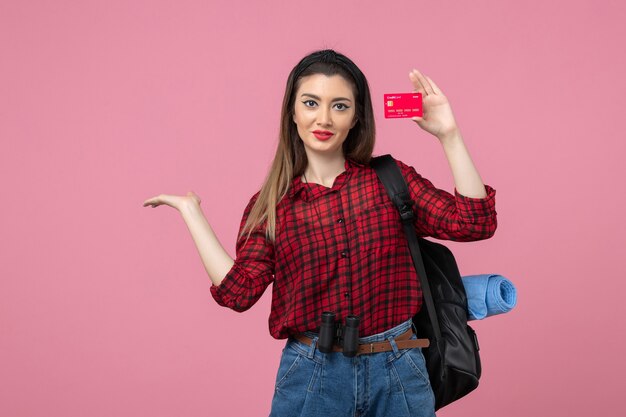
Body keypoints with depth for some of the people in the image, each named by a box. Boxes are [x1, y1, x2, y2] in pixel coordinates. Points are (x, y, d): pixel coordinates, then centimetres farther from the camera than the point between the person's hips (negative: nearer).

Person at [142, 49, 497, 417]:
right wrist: (191, 209, -3)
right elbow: (238, 290, -9)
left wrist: (449, 135, -11)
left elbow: (475, 222, -6)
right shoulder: (271, 205, 2)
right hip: (311, 374, 0)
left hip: (399, 374, 1)